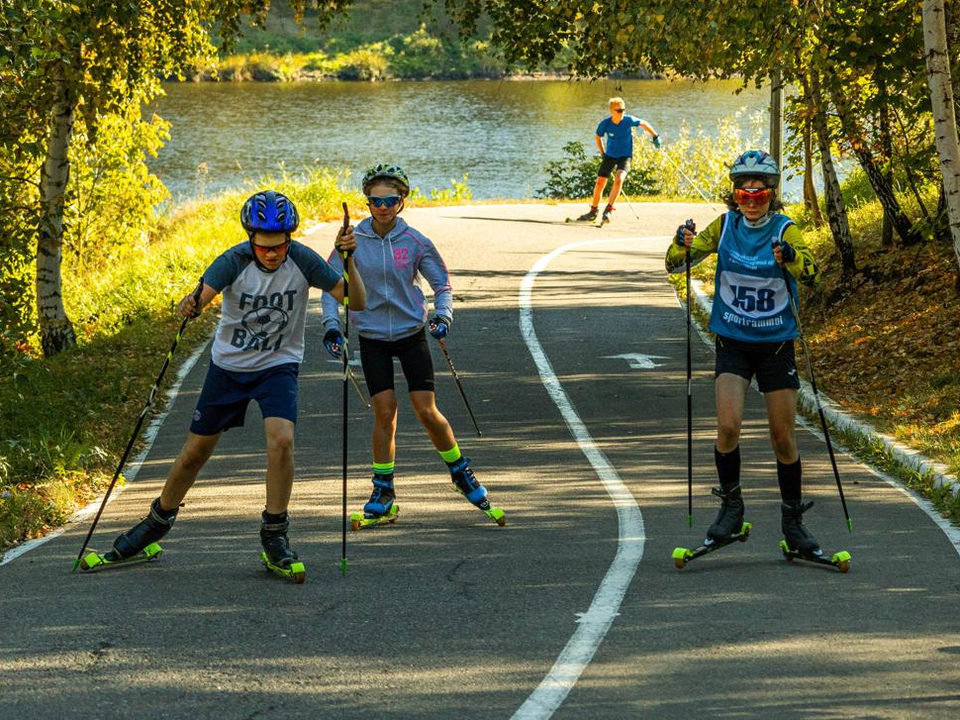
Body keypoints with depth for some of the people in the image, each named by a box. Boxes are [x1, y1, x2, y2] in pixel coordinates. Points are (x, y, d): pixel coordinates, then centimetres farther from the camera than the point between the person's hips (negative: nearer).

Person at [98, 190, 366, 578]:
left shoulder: (303, 261, -17)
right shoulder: (234, 261, -18)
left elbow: (356, 302, -19)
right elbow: (202, 294, -32)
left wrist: (348, 259, -34)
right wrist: (190, 306, -56)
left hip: (278, 367, -1)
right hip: (228, 366, 1)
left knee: (281, 440, -24)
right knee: (196, 450, 9)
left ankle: (274, 532, -7)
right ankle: (158, 521, 32)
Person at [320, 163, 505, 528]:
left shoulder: (415, 243, -5)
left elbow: (442, 284, 4)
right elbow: (331, 286, 1)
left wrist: (443, 315, -13)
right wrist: (332, 326, -12)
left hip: (411, 334, 0)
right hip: (372, 337, 0)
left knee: (427, 410, -5)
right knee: (384, 411, -6)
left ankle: (462, 473, 17)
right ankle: (383, 495, 6)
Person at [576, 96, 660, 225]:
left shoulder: (629, 120, -18)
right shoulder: (605, 124, -15)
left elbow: (643, 124, 2)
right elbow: (597, 137, 6)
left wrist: (655, 136, 5)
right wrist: (602, 153, 4)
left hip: (625, 156, -2)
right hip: (610, 155, 2)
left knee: (619, 180, -26)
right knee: (599, 183, 0)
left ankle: (608, 210, -18)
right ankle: (593, 211, 20)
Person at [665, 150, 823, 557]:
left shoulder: (785, 231, -9)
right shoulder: (724, 227, -1)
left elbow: (810, 274, -25)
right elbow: (675, 265, 0)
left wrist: (790, 257, -47)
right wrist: (682, 244, -23)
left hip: (776, 345, -1)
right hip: (732, 343, 1)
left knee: (783, 438, 2)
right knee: (728, 425, -16)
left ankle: (793, 521, 17)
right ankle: (731, 506, 3)